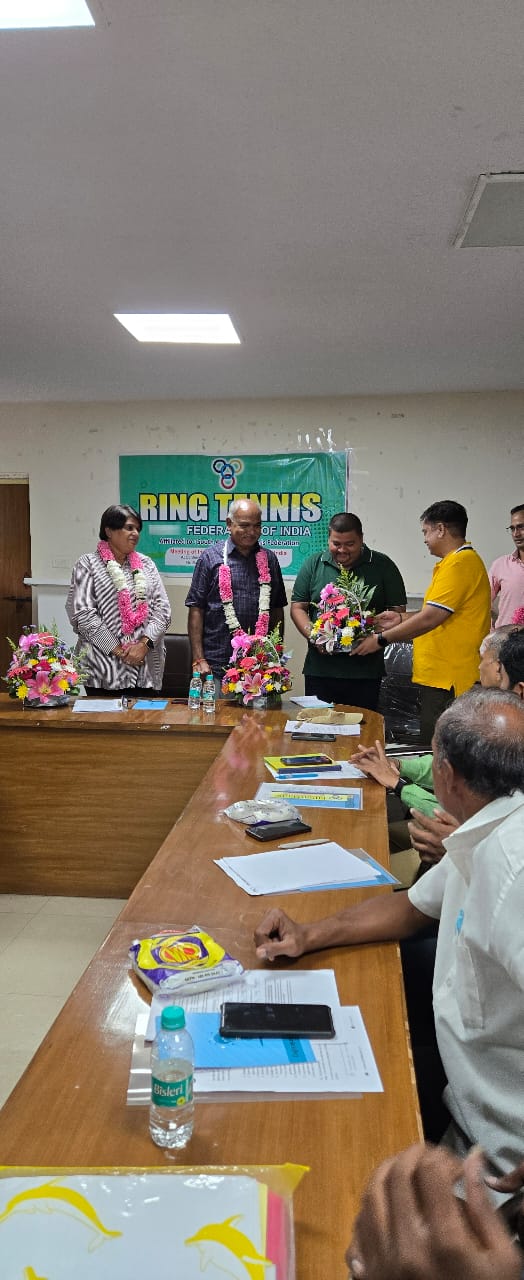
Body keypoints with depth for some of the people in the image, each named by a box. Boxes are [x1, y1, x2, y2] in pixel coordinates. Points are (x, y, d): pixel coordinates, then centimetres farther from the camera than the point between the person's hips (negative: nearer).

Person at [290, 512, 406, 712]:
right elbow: (298, 608, 8)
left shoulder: (382, 566, 3)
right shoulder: (313, 564, 7)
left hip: (365, 671, -1)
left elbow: (397, 612, 3)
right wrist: (312, 634, -10)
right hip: (320, 668, 1)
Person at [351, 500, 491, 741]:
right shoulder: (462, 560, 18)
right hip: (441, 677, 10)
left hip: (448, 679, -10)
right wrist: (402, 619, 17)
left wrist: (382, 639, -9)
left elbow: (430, 618, -19)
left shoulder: (459, 563, -16)